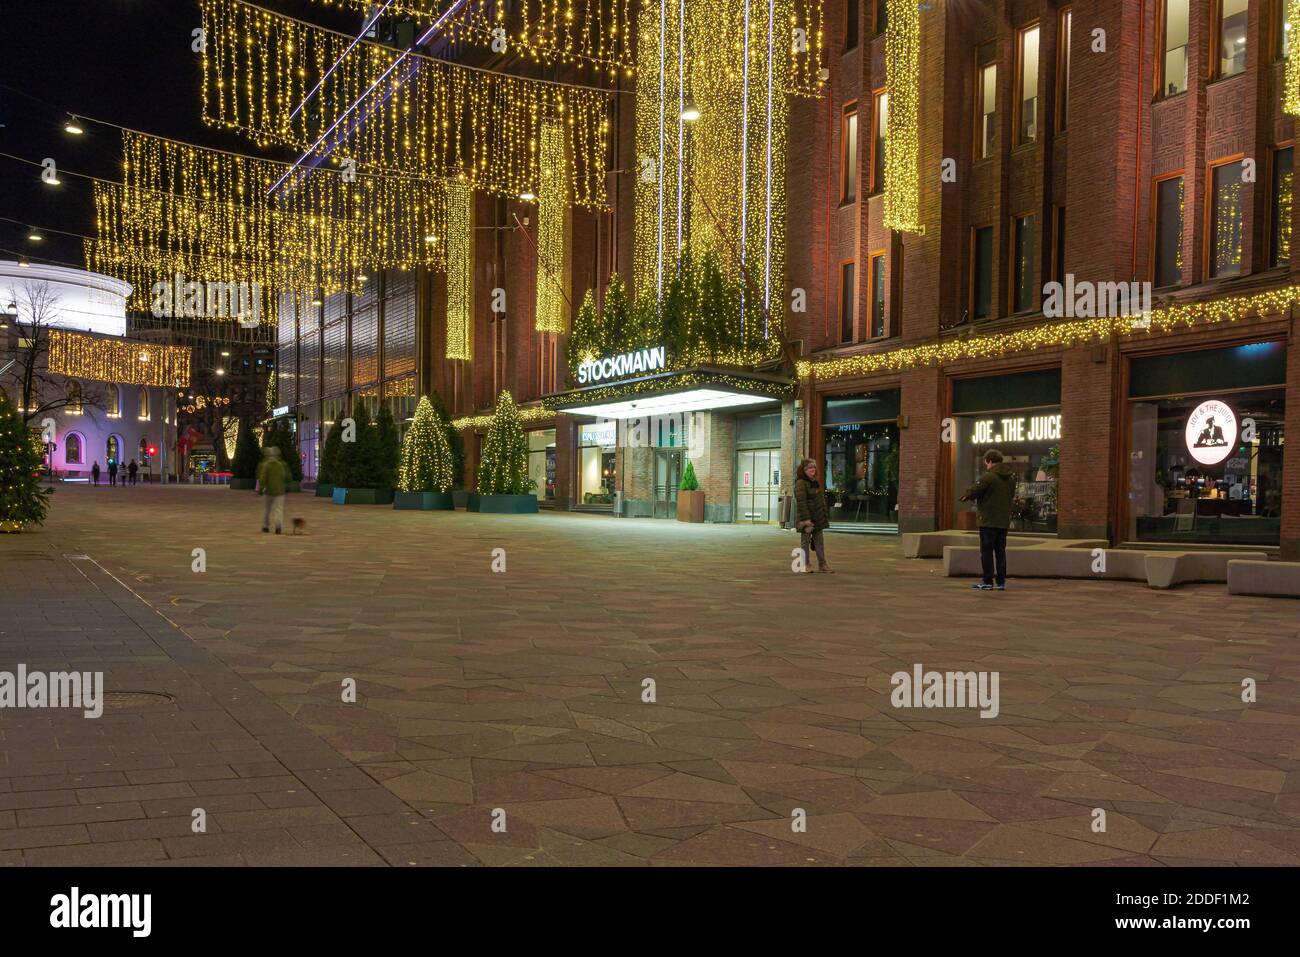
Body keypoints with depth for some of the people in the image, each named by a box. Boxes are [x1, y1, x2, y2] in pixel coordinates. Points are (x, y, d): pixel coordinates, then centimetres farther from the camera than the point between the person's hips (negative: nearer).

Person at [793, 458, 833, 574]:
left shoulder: (815, 482, 16)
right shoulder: (800, 483, -13)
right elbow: (801, 502, -19)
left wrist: (824, 516, 17)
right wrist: (806, 519, -24)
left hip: (818, 518, 8)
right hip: (806, 518, -8)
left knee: (819, 541, 9)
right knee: (805, 541, 2)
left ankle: (822, 565, 13)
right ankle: (806, 565, 9)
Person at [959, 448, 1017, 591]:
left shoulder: (989, 476, -14)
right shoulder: (1011, 477, 10)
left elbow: (974, 491, -13)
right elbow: (1011, 495, 17)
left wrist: (967, 496, 11)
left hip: (988, 521, -7)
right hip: (1004, 521, 7)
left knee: (987, 551, 0)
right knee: (1000, 551, 11)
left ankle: (988, 582, 0)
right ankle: (1001, 582, 12)